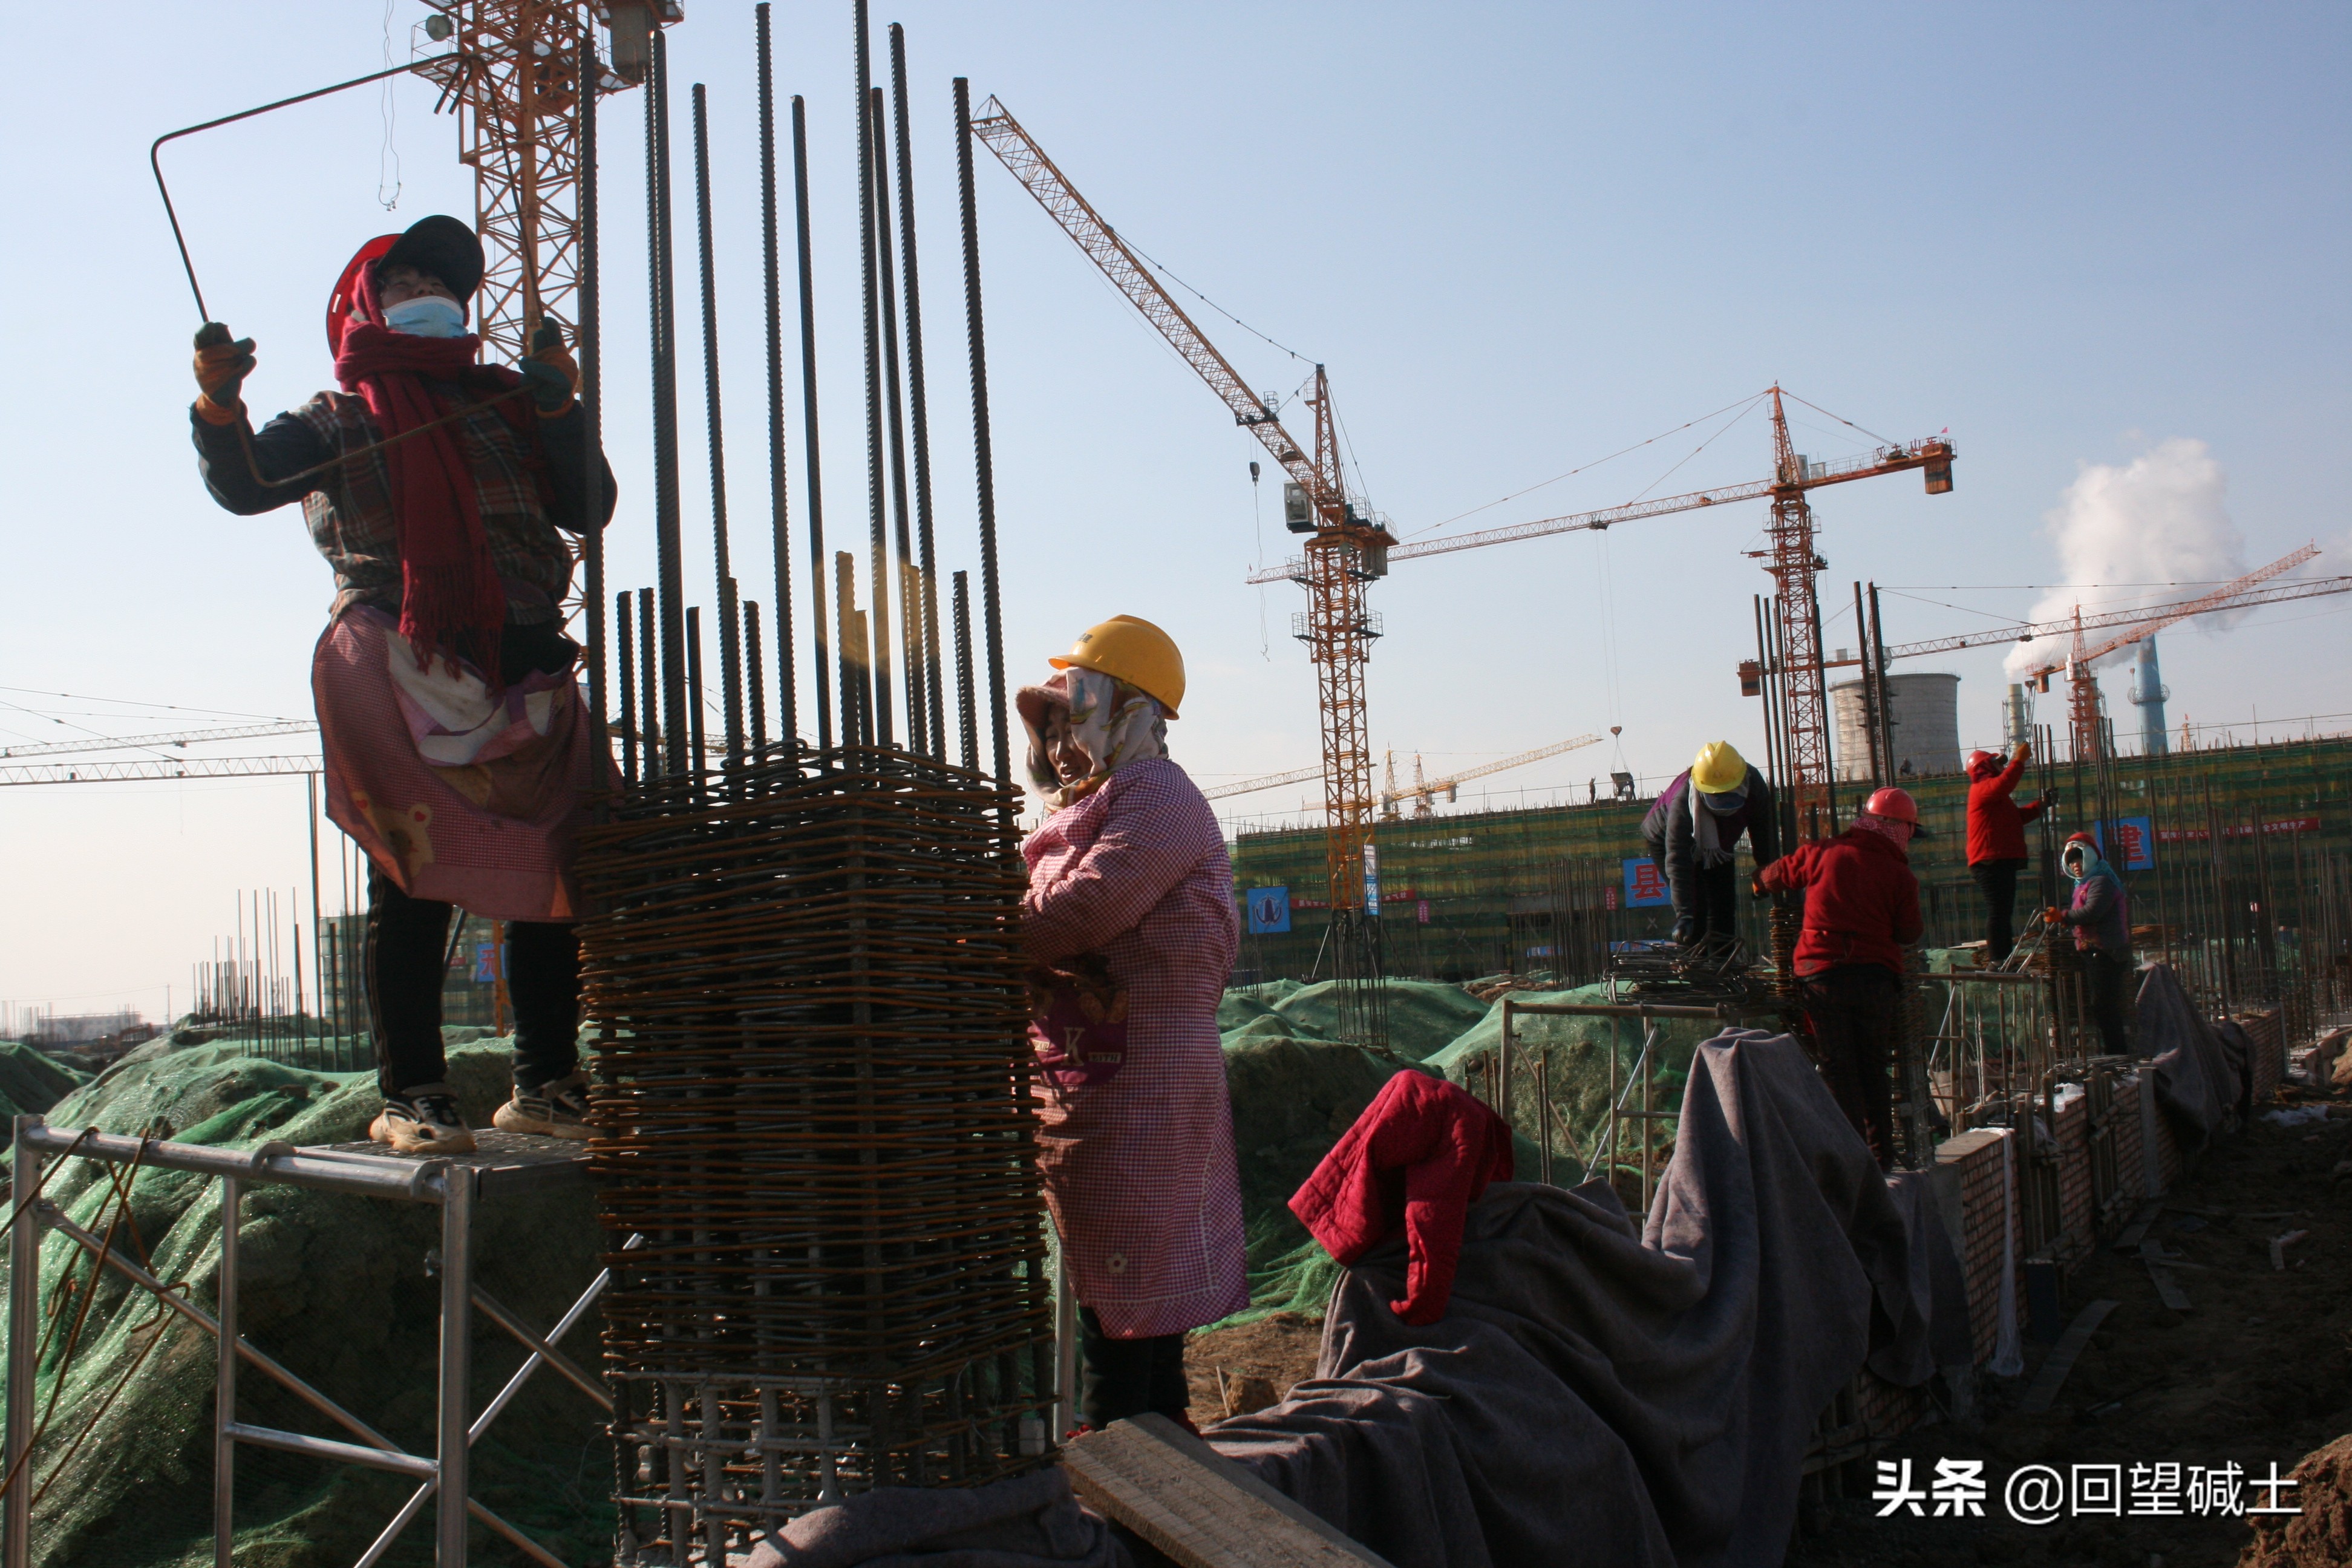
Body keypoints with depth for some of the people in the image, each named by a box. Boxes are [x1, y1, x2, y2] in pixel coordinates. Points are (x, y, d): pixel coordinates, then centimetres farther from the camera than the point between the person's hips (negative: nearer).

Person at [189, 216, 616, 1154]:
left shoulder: (507, 406, 23)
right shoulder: (340, 420, 16)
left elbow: (588, 508, 13)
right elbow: (245, 485, 2)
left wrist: (559, 408, 1)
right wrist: (220, 404, -16)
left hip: (525, 670, 4)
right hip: (407, 672, -3)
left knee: (555, 882, 3)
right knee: (415, 886, -5)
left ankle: (546, 1086, 13)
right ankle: (411, 1096, 0)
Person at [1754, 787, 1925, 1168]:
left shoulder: (1824, 853, 1)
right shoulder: (1901, 875, -1)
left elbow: (1777, 875, 15)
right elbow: (1910, 933, 4)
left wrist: (1760, 884, 37)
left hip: (1822, 974, 0)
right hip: (1877, 977, 0)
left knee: (1838, 1068, 5)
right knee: (1873, 1068, 14)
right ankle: (1881, 1154, 18)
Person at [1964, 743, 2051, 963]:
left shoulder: (1996, 796, 29)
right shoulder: (1983, 788, -6)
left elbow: (2018, 816, 33)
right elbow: (2004, 784, -27)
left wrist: (2042, 804, 23)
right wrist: (2019, 761, -24)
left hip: (2002, 862, 11)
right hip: (1992, 862, -11)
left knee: (2003, 912, 12)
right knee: (1998, 912, -16)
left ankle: (2004, 959, 15)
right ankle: (1996, 960, -21)